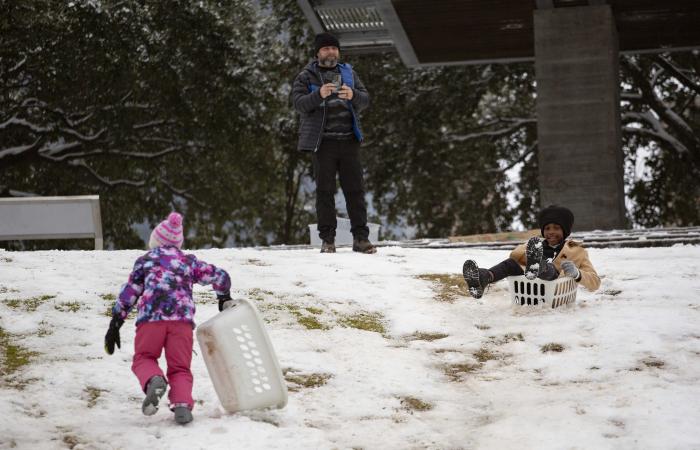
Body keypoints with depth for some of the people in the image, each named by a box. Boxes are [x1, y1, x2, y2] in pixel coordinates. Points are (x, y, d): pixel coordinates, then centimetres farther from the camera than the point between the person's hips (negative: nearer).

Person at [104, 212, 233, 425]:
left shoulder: (145, 260, 20)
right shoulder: (189, 261, 25)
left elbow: (129, 292, 14)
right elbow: (220, 276, 27)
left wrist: (115, 324, 16)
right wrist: (224, 298, 47)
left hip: (151, 318, -1)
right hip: (183, 319, 2)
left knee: (143, 358, 16)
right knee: (180, 368, 10)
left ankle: (154, 380, -18)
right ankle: (182, 404, -17)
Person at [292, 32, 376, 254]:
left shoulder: (349, 73, 15)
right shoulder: (306, 77, 4)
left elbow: (365, 100, 6)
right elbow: (299, 103, -9)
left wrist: (353, 95, -17)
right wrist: (319, 95, -26)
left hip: (349, 140, 3)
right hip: (323, 142, -3)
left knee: (355, 189, 2)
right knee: (325, 190, -1)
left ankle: (360, 238, 5)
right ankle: (327, 240, 3)